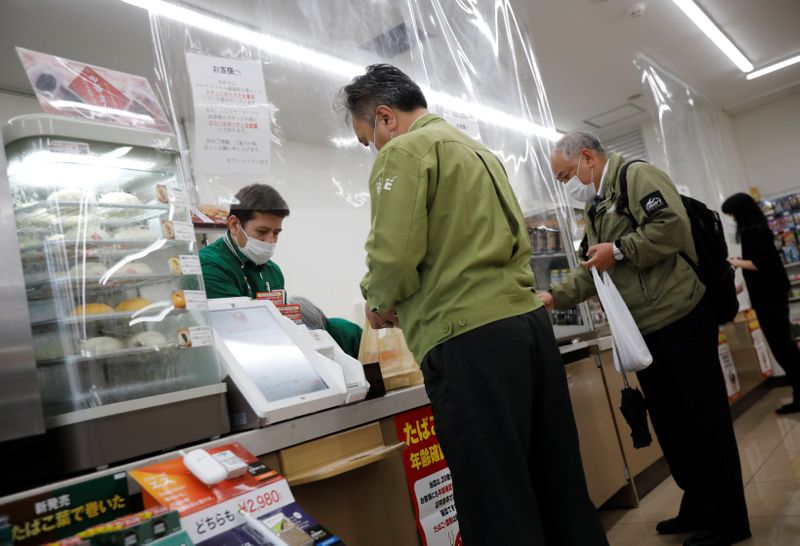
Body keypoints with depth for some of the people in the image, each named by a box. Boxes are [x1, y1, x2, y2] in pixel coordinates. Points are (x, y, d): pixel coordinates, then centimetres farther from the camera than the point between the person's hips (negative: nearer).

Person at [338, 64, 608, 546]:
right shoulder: (480, 151, 23)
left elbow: (394, 254, -16)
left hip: (471, 338, -9)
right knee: (557, 482, 16)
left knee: (498, 503, 0)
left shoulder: (404, 151, -3)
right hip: (528, 319, 9)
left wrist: (380, 303, 6)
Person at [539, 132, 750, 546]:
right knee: (669, 422, 15)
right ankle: (697, 507, 30)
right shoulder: (597, 207, 19)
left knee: (705, 419, 1)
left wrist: (619, 250, -17)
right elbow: (595, 272, 17)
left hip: (680, 320, -9)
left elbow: (673, 226, -22)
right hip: (645, 330, 9)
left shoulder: (636, 175, -7)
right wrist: (555, 296, 5)